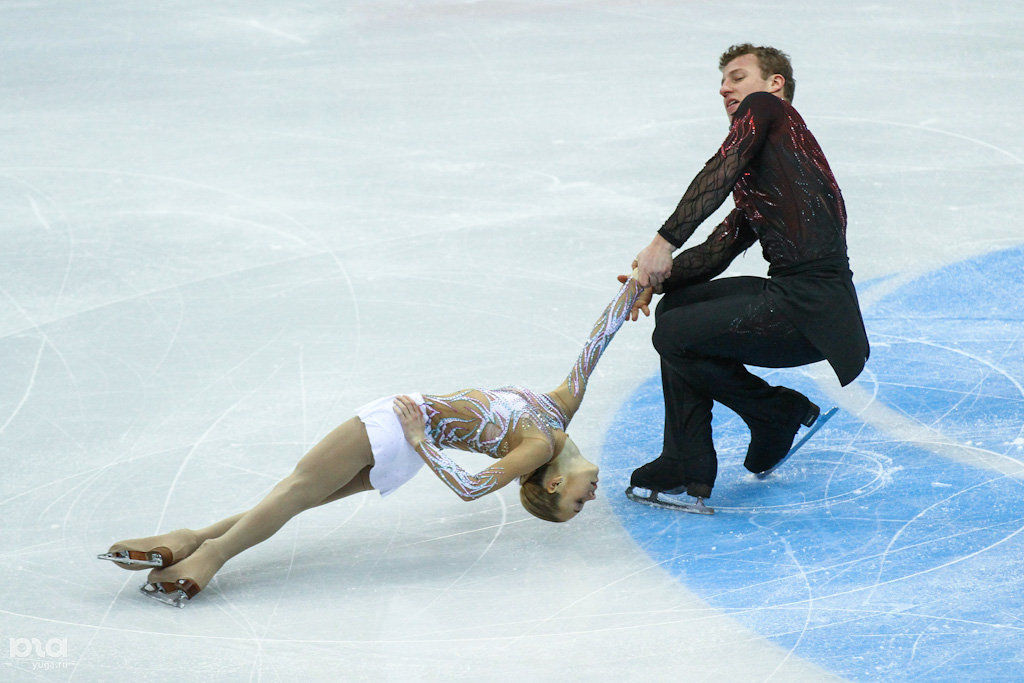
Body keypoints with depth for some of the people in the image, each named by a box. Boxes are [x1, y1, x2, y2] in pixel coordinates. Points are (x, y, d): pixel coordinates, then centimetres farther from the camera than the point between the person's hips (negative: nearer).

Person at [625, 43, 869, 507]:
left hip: (812, 307, -10)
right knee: (676, 306, 14)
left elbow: (719, 174, -13)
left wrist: (664, 241, -18)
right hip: (788, 292, 10)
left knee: (674, 335, -10)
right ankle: (687, 469, 12)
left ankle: (779, 413, 10)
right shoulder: (756, 182, 28)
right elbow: (717, 251, 22)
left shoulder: (765, 110, 3)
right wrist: (655, 279, 7)